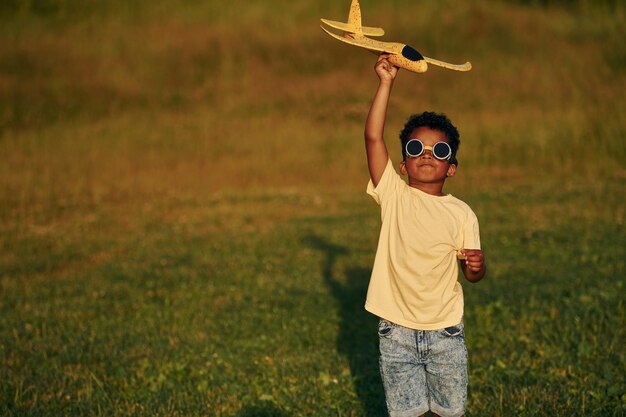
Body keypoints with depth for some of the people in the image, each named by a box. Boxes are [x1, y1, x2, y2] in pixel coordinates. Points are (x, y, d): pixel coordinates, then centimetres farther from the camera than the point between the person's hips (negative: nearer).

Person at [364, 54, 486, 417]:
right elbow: (373, 136, -15)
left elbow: (473, 275, 3)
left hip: (445, 332, 1)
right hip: (398, 332, -1)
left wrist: (477, 265, -20)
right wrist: (386, 82, -20)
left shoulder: (461, 214, -2)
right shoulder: (394, 195, -4)